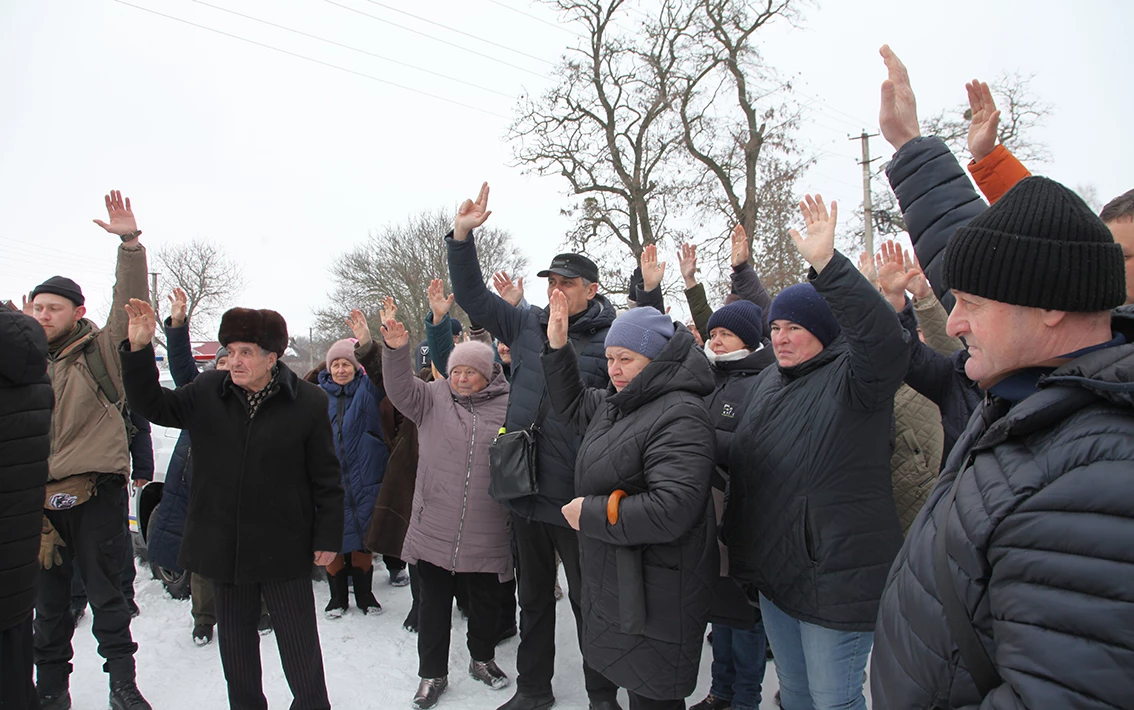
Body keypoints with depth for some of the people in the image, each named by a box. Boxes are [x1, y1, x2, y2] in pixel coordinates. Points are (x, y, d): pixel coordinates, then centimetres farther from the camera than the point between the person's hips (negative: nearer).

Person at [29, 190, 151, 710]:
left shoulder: (100, 350, -2)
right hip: (40, 496, 5)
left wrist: (130, 244, -26)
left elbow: (131, 309, -17)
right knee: (49, 599, 15)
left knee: (105, 592, 3)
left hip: (96, 491, -5)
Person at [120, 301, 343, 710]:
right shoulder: (208, 392, 0)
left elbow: (326, 478, -7)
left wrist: (328, 537, -6)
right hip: (224, 547, 4)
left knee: (299, 643, 8)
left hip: (284, 549, -4)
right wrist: (138, 349, -9)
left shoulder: (308, 402, -12)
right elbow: (153, 406, 6)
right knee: (235, 638, 20)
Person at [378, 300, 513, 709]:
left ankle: (482, 659, 41)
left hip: (486, 533, 0)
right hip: (434, 528, 0)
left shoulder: (507, 405, -2)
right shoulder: (433, 397, 1)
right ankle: (432, 673, 31)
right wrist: (396, 351, -31)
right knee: (434, 603, 12)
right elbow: (401, 390, -15)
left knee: (486, 600, 18)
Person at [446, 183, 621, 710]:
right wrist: (462, 236, 3)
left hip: (577, 497, -5)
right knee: (533, 596, 20)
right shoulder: (528, 325, 6)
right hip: (526, 490, 5)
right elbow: (473, 297, 11)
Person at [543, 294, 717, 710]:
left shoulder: (680, 415, -23)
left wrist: (590, 513, -20)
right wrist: (558, 346, 12)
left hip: (656, 596, -9)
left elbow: (671, 509, -31)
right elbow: (573, 405, 26)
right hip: (617, 582, 9)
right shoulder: (617, 403, 7)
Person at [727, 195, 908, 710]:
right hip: (773, 570, 7)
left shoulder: (850, 377, -14)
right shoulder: (771, 380, 10)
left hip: (835, 576, -7)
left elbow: (884, 342, -37)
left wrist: (826, 263, -44)